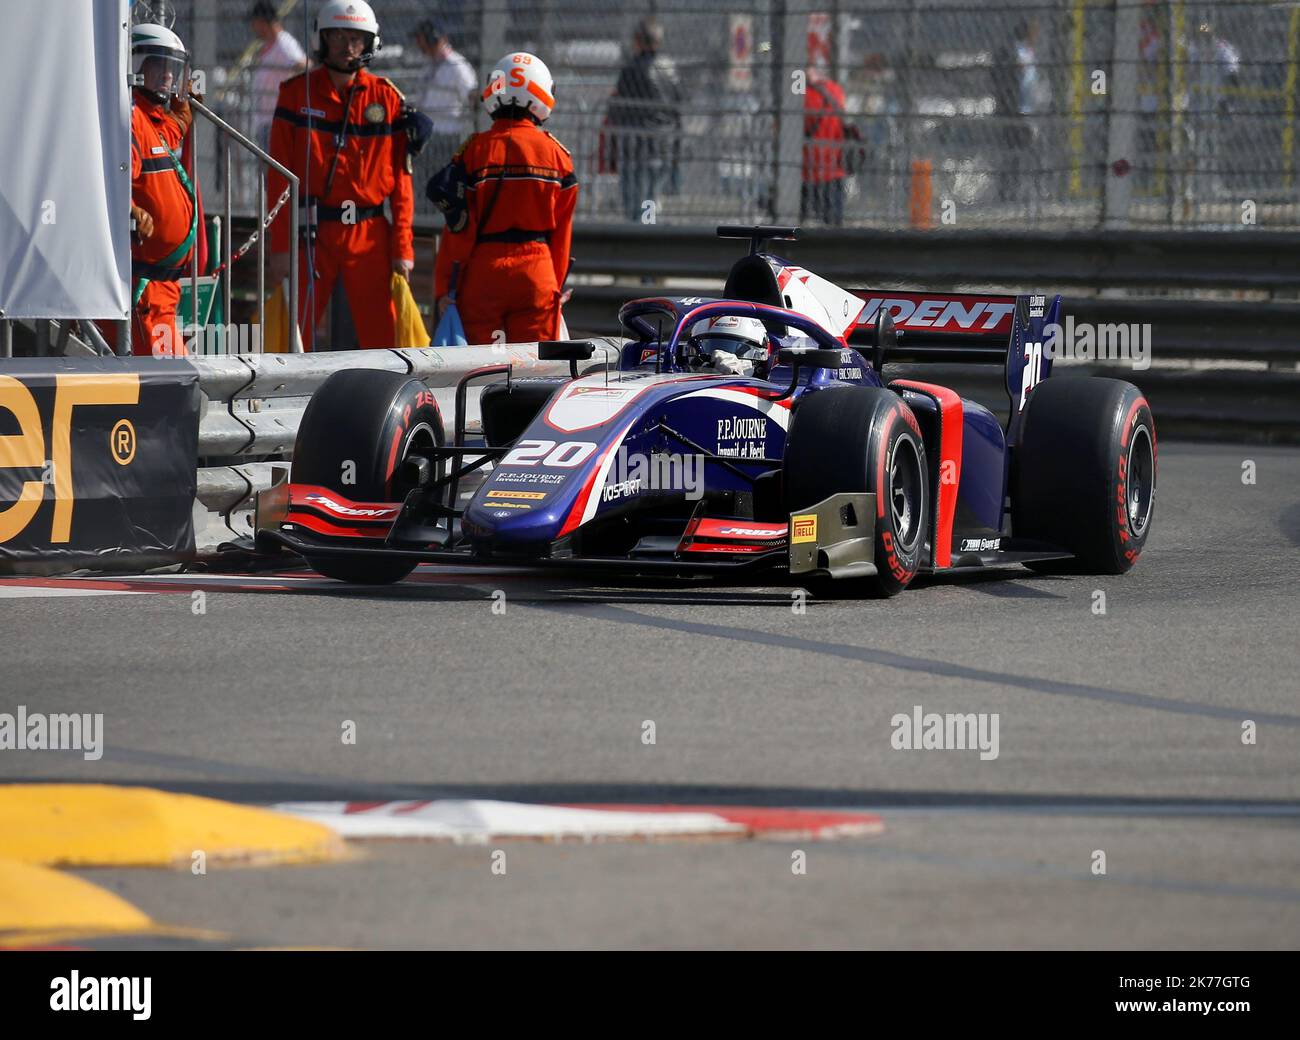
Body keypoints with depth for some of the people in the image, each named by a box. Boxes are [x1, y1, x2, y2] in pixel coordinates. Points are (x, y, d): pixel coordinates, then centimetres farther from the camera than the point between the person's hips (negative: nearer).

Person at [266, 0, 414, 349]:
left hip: (369, 236, 1)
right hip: (312, 234, -1)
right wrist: (280, 245, -5)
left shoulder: (386, 98, 5)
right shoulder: (297, 94, 3)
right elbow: (279, 175, 1)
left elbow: (400, 180, 5)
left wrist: (403, 248, -1)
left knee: (383, 339, -1)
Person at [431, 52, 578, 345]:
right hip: (536, 275, 1)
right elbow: (561, 230, 6)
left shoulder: (475, 150, -6)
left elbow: (458, 229, -5)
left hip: (482, 272, -1)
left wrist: (444, 288, 0)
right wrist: (557, 283, 17)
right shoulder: (556, 154, 0)